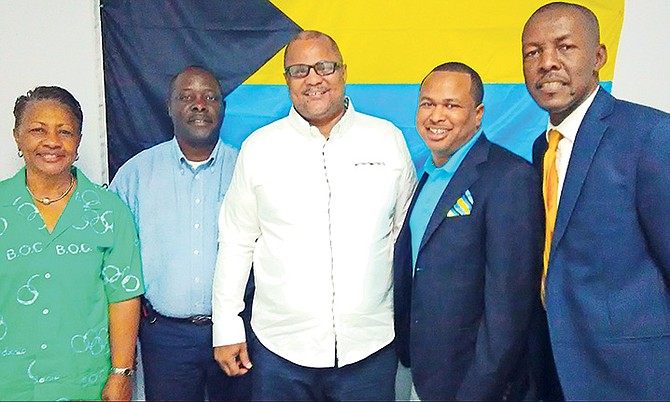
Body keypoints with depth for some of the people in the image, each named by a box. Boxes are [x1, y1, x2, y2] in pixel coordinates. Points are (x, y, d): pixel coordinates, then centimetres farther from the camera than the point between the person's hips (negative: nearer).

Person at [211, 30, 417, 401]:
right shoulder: (259, 147, 0)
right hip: (279, 347, 1)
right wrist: (227, 329, 2)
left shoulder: (388, 140, 0)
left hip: (369, 347, 0)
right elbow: (236, 241, 3)